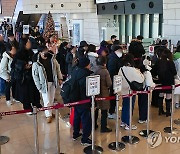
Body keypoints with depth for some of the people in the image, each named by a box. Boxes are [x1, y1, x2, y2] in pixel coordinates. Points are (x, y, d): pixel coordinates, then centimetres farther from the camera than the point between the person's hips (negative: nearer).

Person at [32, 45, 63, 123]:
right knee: (47, 100, 1)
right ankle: (48, 115, 14)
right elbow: (35, 75, -10)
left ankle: (50, 112, 33)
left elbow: (57, 67, 6)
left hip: (53, 82, 4)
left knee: (52, 99, 16)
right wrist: (39, 86, -12)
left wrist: (60, 78, 4)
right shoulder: (36, 62, -15)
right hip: (44, 83, -4)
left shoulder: (52, 57, -5)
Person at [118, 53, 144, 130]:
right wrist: (139, 72, -1)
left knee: (124, 106, 19)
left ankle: (123, 122, 31)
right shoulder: (133, 70, -21)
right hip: (131, 91, -6)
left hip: (124, 91, 6)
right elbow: (141, 79, -19)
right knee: (130, 107, 5)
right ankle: (128, 125, 14)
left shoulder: (121, 69, -5)